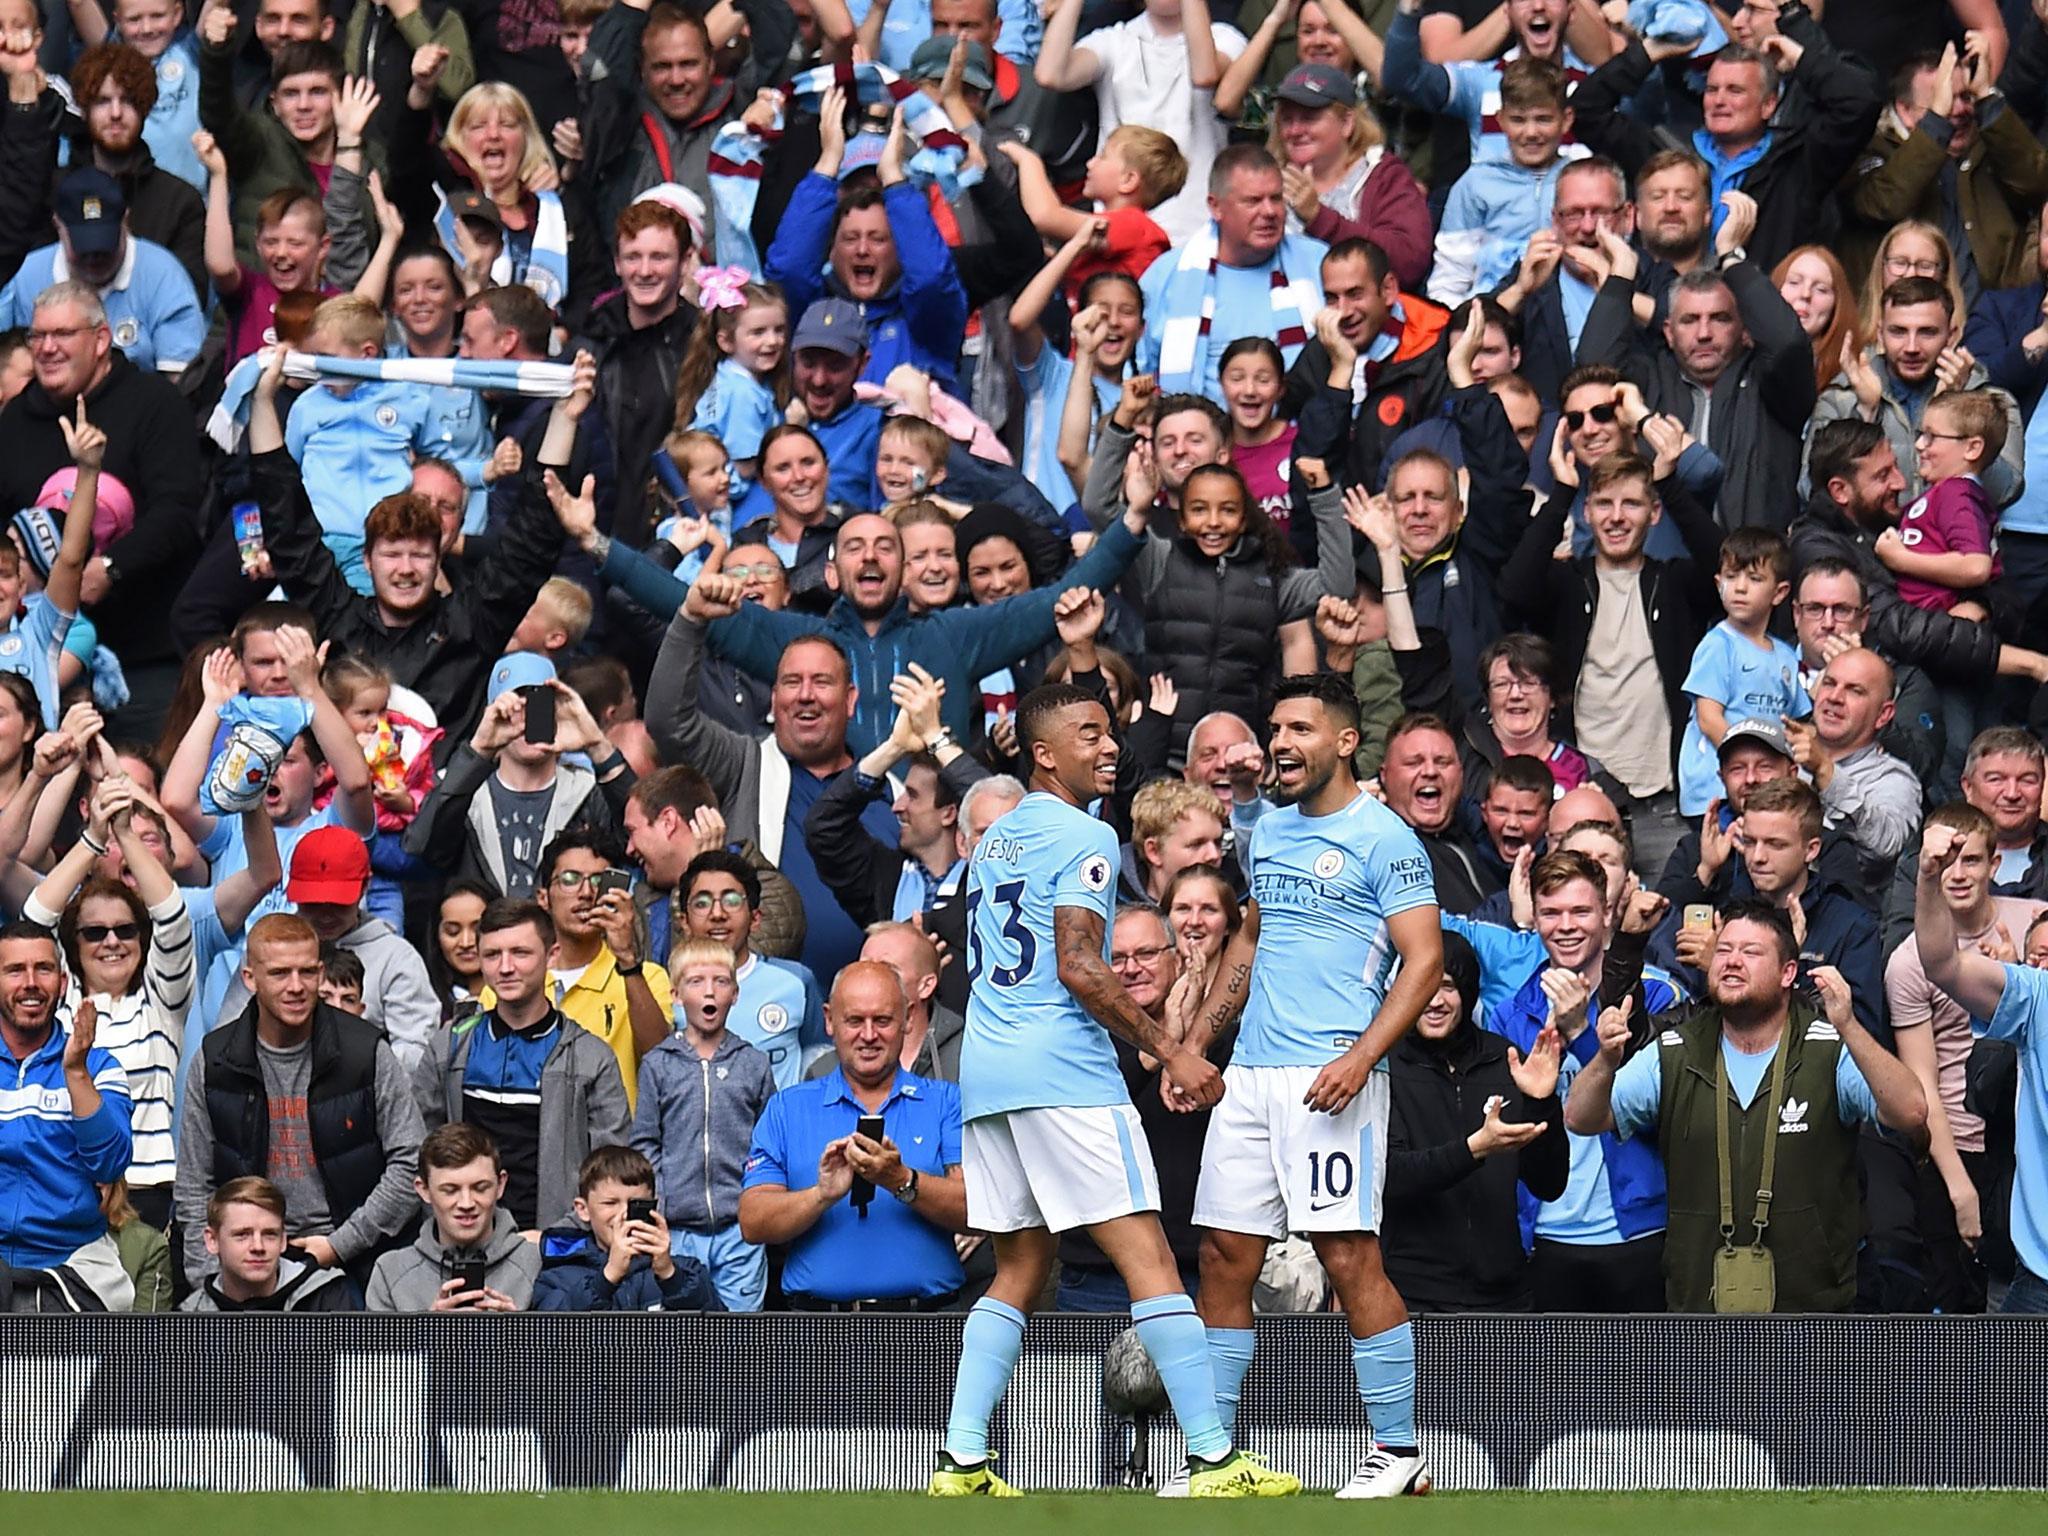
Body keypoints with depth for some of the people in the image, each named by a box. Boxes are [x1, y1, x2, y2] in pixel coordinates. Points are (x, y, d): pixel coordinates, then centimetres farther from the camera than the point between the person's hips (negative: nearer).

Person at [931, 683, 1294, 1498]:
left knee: (1020, 1268, 13)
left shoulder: (994, 839, 18)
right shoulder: (1083, 838, -9)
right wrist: (1169, 1050, -14)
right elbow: (1079, 967, -17)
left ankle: (961, 1461, 4)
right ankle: (1214, 1460, -12)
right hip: (1063, 1072, -9)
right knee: (1147, 1257, -8)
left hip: (984, 1070, 9)